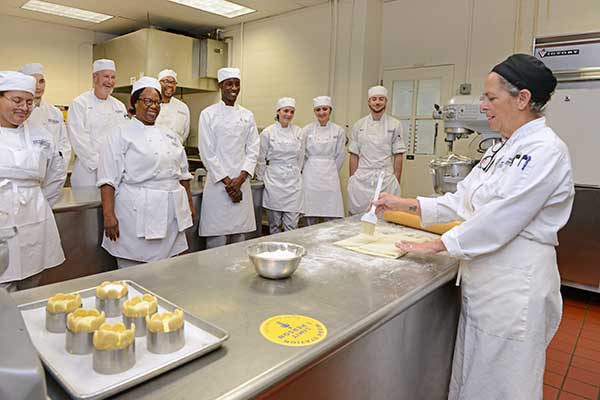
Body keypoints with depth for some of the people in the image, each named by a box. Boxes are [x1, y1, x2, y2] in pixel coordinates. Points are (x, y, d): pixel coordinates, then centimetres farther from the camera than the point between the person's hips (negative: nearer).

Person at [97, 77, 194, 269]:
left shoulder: (169, 136, 15)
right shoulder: (120, 135, -2)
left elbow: (182, 174, 19)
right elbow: (108, 179, -10)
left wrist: (189, 205, 16)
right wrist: (109, 215, -17)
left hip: (172, 214, 6)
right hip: (138, 214, -5)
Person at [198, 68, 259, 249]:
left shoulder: (247, 116, 10)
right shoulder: (208, 114, -1)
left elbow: (253, 150, 6)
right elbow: (207, 152, -6)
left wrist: (240, 179, -7)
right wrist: (227, 182, -10)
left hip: (242, 183, 4)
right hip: (217, 183, -4)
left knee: (239, 234, 10)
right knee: (217, 238, -1)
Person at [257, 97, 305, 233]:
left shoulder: (298, 132, 5)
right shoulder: (267, 133, -3)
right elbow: (261, 159, 4)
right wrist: (263, 179, 9)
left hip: (293, 181, 2)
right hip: (274, 181, -2)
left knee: (292, 223, 0)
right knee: (274, 223, 7)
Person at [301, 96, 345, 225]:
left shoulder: (338, 131, 2)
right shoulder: (307, 130, 1)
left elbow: (340, 156, 7)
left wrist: (331, 171, 10)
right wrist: (310, 170, 10)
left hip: (330, 177, 0)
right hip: (310, 176, 0)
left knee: (332, 217, -1)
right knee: (310, 216, 4)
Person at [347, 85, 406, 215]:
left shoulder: (395, 125, 3)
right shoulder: (359, 125, 7)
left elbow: (398, 156, 3)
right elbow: (354, 155, 9)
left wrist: (397, 181, -1)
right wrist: (352, 179, 5)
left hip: (386, 179, -1)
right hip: (362, 180, 1)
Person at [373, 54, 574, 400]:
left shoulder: (545, 151, -17)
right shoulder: (503, 149, 10)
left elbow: (500, 219, -22)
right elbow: (464, 200, 12)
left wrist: (436, 245, -15)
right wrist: (406, 204, 5)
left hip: (515, 282, -8)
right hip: (483, 276, 8)